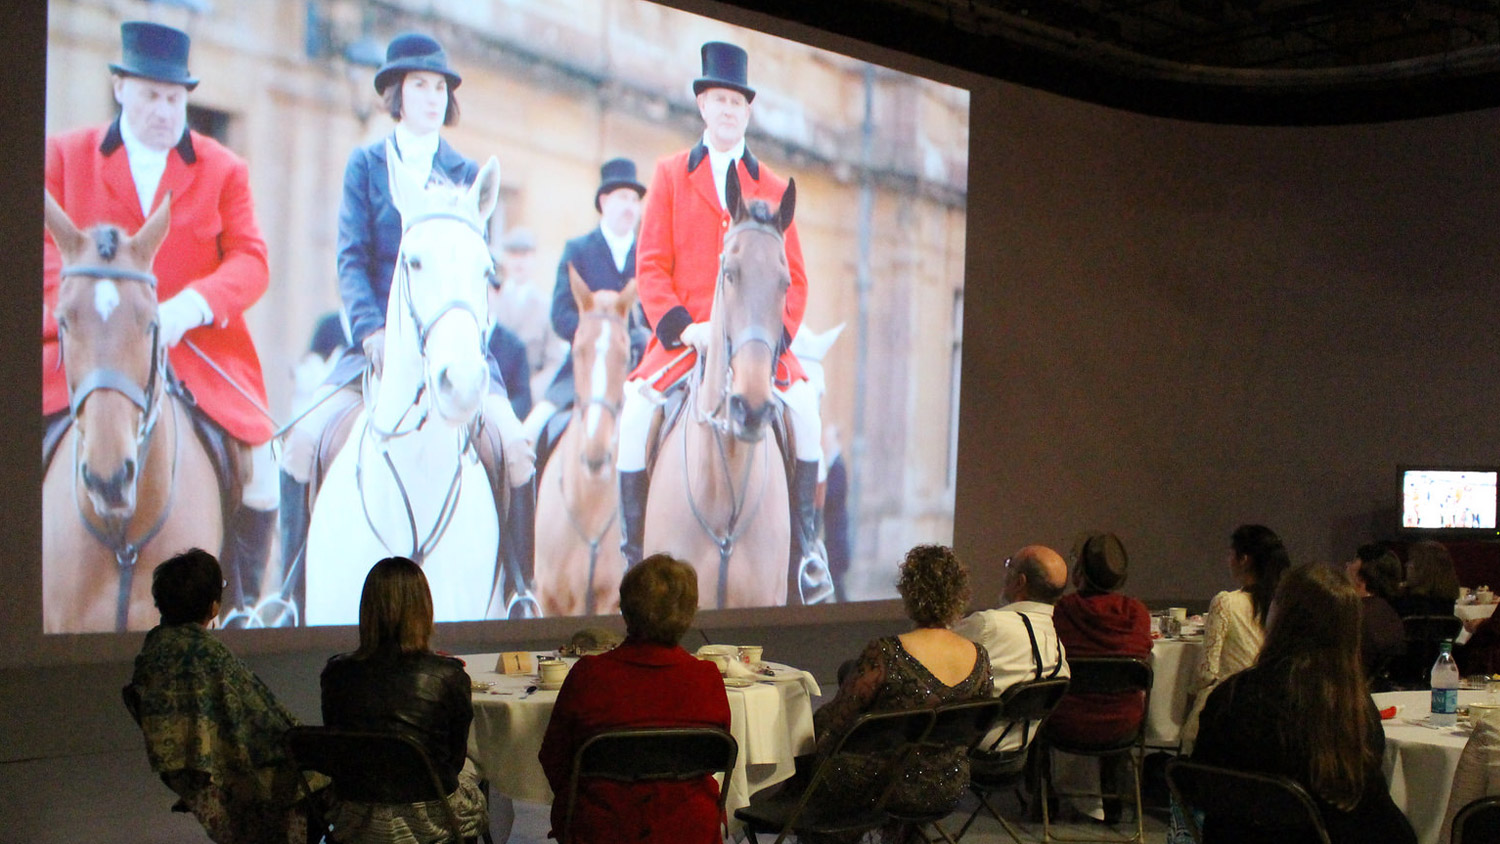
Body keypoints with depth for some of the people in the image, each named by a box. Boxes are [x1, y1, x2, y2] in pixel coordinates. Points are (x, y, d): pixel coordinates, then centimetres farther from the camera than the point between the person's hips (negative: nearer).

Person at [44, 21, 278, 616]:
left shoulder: (224, 170, 10)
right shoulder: (66, 156, 11)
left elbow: (249, 261, 1)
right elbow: (50, 249, 4)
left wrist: (190, 307, -18)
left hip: (199, 353, 0)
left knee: (259, 480, -13)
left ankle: (239, 607, 8)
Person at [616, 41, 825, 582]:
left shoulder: (774, 188, 15)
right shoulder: (670, 175, 10)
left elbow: (793, 277, 12)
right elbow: (650, 265, 3)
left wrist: (775, 333, -7)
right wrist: (682, 326, -13)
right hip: (683, 335, -1)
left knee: (804, 407, -24)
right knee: (636, 412, -25)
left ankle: (804, 544, -10)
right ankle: (632, 551, -11)